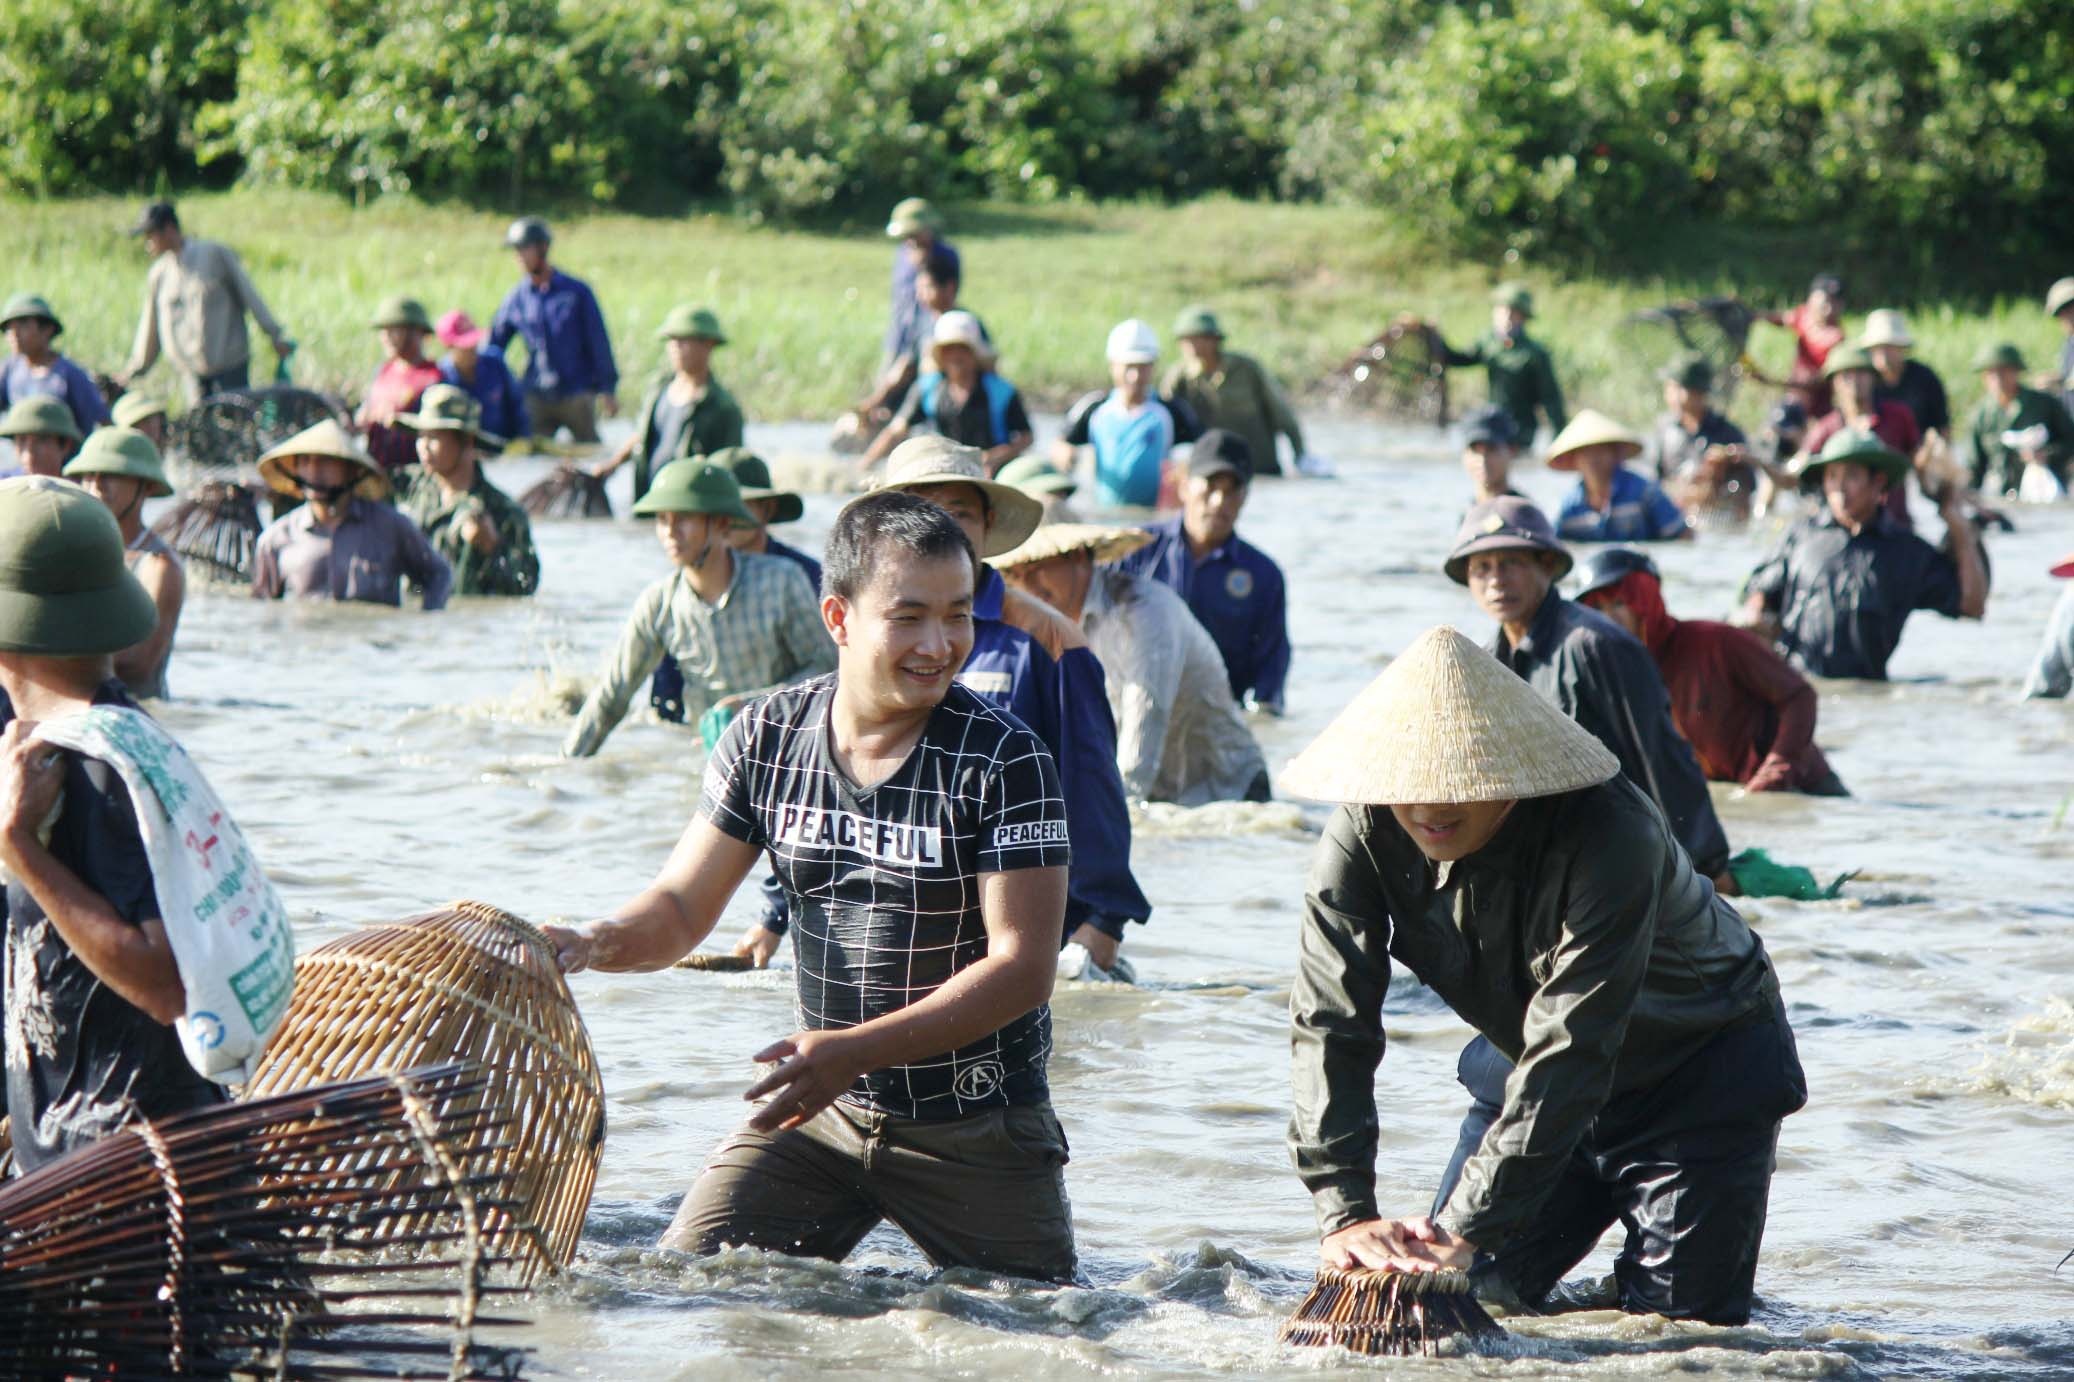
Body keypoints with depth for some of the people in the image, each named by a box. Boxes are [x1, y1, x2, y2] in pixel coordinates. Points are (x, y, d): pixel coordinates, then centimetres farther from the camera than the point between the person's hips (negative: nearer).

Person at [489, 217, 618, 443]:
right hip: (536, 397, 2)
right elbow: (493, 346, 10)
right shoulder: (515, 299, 4)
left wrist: (608, 390, -1)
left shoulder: (577, 292, 0)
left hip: (577, 396, -2)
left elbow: (599, 343, 2)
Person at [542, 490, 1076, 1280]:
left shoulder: (1004, 763, -15)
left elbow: (1023, 969, -19)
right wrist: (599, 944, -21)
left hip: (977, 1124, -3)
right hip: (820, 1104, 3)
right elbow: (683, 906, 3)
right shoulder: (768, 740, -2)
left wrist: (856, 1050, -29)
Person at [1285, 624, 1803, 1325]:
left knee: (1681, 1316, -14)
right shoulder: (1364, 833, -21)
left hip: (1701, 1059, -5)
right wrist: (1345, 1212, -34)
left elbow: (1570, 1050, -40)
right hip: (1536, 1076, 5)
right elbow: (1329, 1023, -22)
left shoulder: (1607, 834, -37)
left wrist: (1465, 1226, -42)